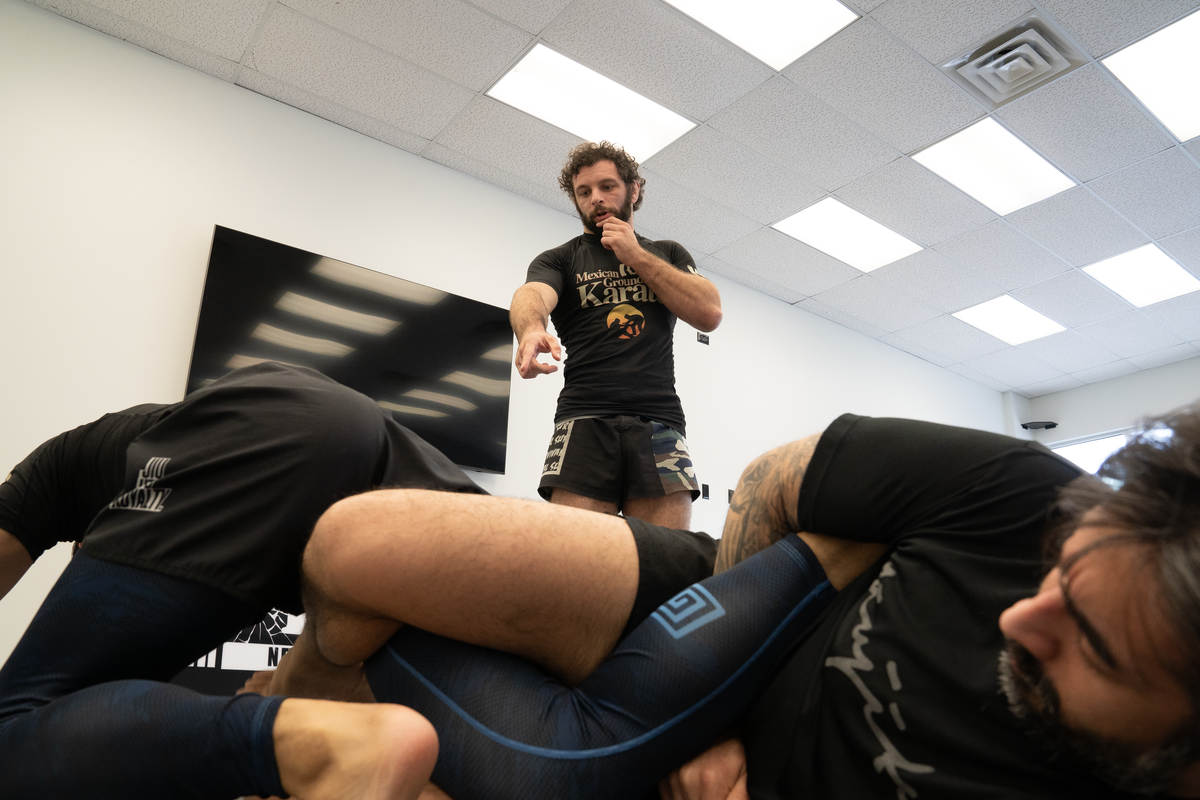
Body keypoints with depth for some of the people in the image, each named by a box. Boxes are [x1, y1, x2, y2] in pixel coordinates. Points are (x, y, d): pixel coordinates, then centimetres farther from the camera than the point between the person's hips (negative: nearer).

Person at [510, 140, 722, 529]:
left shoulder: (669, 254, 24)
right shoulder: (558, 259, 17)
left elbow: (709, 313, 6)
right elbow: (531, 296, -6)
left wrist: (635, 255, 6)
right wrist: (531, 330, -32)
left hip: (660, 420, 1)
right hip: (584, 420, -1)